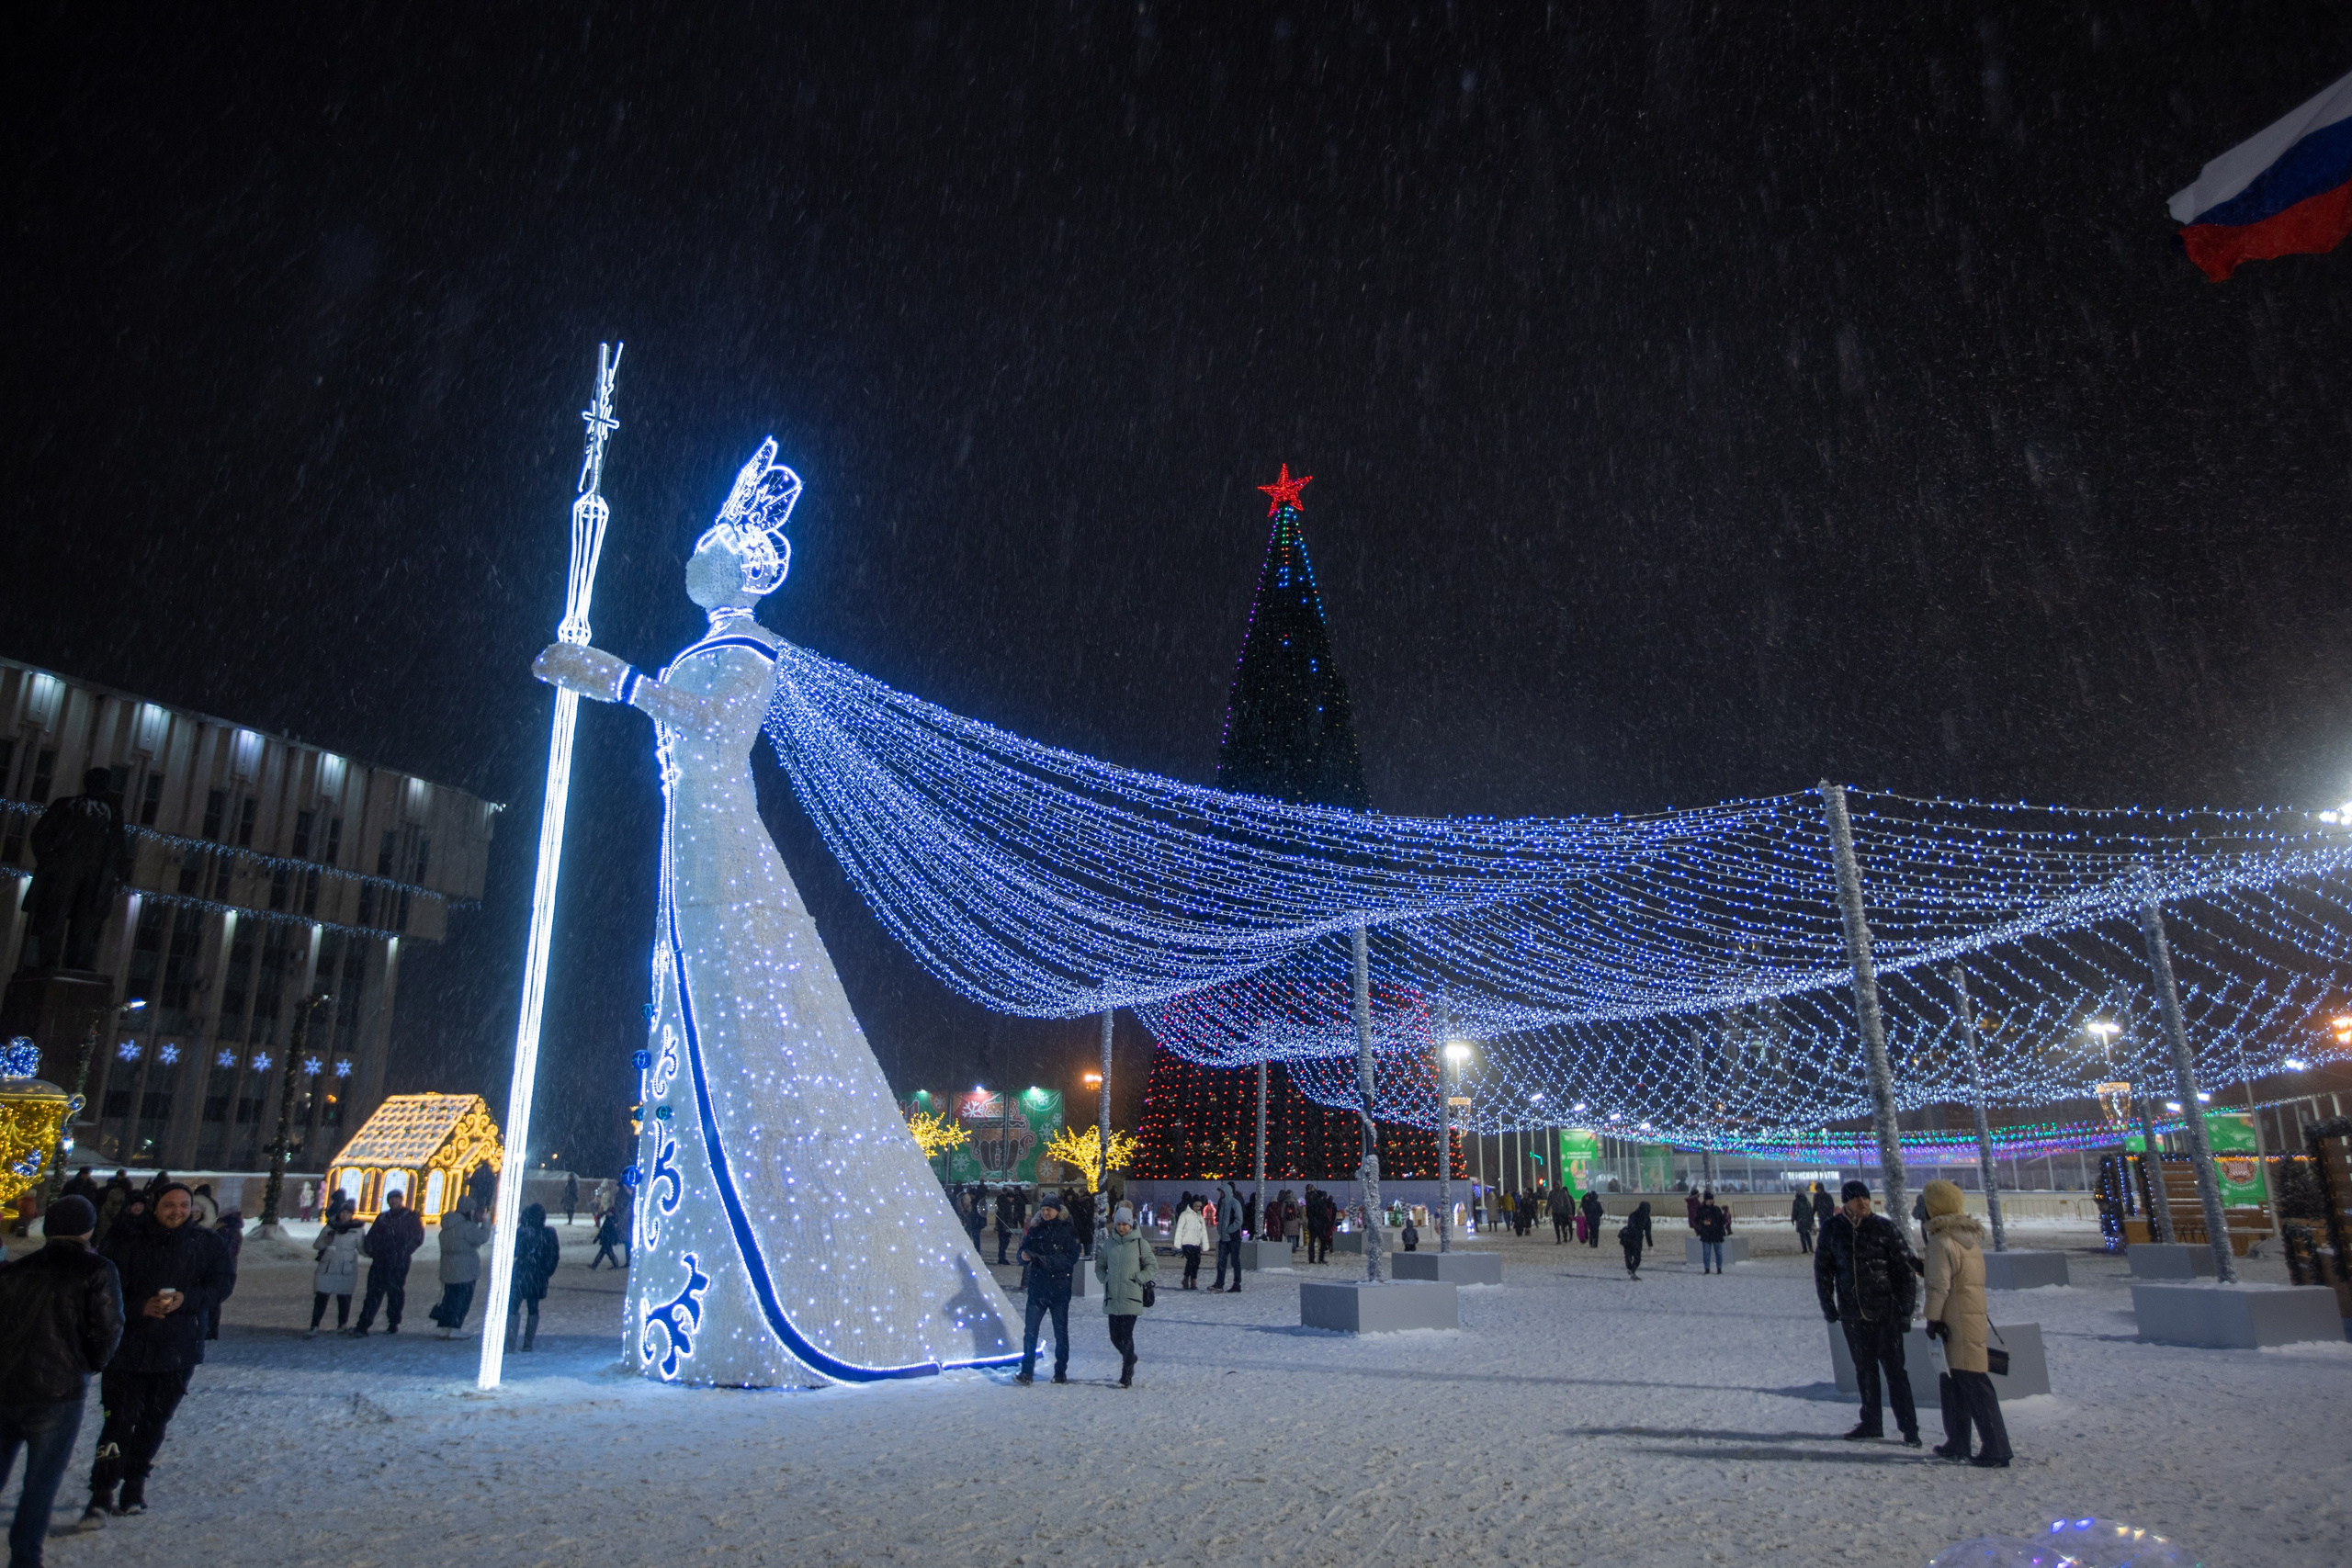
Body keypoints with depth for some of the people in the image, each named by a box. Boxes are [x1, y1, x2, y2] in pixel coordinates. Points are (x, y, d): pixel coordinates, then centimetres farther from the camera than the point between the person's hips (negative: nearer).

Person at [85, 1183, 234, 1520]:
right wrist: (138, 1307, -22)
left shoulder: (205, 1243, -1)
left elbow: (224, 1281, -1)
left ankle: (135, 1484, 28)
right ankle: (102, 1492, 8)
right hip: (127, 1345, -2)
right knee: (119, 1419, -5)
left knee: (155, 1420, 11)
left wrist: (188, 1298, -18)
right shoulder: (127, 1239, -7)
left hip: (179, 1349, 2)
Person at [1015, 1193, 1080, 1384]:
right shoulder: (1035, 1230, 9)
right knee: (1030, 1329, -4)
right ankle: (1027, 1372, 1)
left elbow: (1072, 1258, -13)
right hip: (1037, 1287, 3)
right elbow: (1024, 1250, 8)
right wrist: (1024, 1256, -16)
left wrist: (1047, 1260, -24)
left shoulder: (1067, 1231, -4)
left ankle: (1061, 1372, 16)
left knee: (1061, 1331, 6)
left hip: (1059, 1288, -3)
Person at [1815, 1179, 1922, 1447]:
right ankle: (1871, 1423, 23)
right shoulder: (1832, 1229, 2)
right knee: (1864, 1369, 13)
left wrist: (1905, 1309, -8)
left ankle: (1909, 1427, 7)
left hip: (1885, 1311, -3)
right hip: (1852, 1313, 3)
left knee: (1894, 1369, -1)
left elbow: (1905, 1268, -4)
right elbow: (1822, 1268, 11)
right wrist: (1827, 1304, 6)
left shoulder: (1884, 1227, -6)